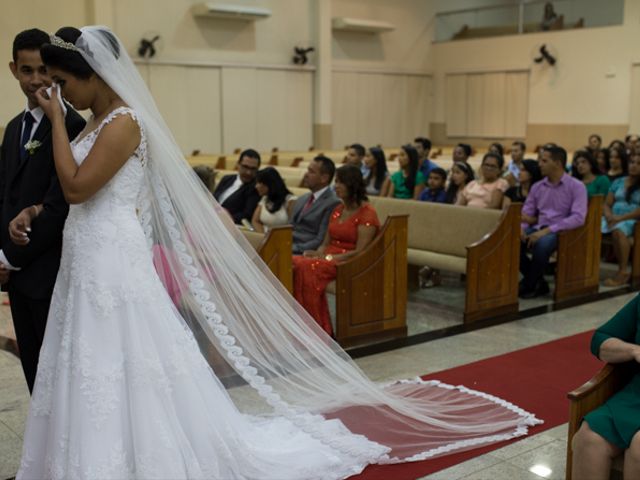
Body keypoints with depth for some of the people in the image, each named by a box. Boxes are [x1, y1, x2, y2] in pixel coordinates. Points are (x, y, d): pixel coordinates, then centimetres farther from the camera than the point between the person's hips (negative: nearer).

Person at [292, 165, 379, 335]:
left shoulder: (367, 213, -6)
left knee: (308, 267, -32)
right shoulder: (338, 209, 17)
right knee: (294, 263, -22)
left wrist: (330, 258, -19)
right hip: (329, 257, 7)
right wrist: (318, 253, -6)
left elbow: (359, 252, -13)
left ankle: (318, 329, -22)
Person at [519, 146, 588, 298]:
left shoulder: (576, 186, -4)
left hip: (561, 231, -5)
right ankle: (538, 282, -8)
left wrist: (548, 230, -24)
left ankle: (528, 285, -15)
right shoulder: (537, 187, 13)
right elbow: (526, 213, 13)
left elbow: (578, 218, -16)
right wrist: (521, 227, -12)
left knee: (542, 244, -39)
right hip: (539, 228, 6)